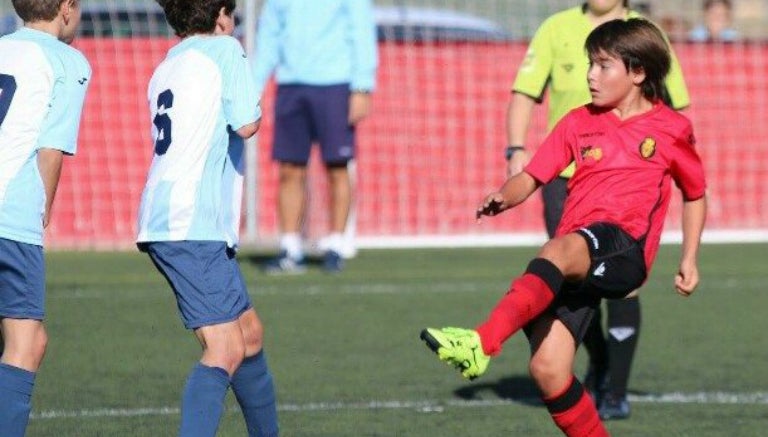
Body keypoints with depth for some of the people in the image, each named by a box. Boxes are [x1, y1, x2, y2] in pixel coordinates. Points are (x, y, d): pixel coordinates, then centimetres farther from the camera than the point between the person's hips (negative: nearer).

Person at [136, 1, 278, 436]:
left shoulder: (166, 68, 19)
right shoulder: (225, 50, -4)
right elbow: (247, 125, -14)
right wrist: (255, 109, 6)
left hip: (165, 221, 9)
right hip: (195, 226, -9)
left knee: (251, 335, 21)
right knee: (226, 351, -16)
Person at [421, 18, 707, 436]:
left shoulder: (671, 129, 12)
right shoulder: (578, 123, 19)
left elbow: (695, 194, 25)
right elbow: (531, 177, 13)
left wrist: (689, 259, 17)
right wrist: (504, 197, -9)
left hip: (624, 247, -5)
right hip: (570, 258, 5)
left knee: (559, 251, -39)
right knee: (547, 369, -11)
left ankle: (482, 342, -56)